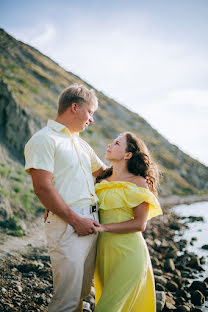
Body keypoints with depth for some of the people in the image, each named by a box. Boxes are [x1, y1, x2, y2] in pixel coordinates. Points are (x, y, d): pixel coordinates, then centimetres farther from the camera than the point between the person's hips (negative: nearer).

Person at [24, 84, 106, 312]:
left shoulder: (81, 143, 21)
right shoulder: (44, 139, -6)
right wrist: (76, 220, -15)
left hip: (91, 223, 8)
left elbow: (103, 172, 34)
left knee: (81, 293, 15)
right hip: (67, 225, -8)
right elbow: (42, 188, -15)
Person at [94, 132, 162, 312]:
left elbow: (140, 224, -12)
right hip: (103, 250, 6)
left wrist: (104, 227, -18)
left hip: (128, 253, -6)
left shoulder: (139, 183, -6)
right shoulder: (102, 181, 11)